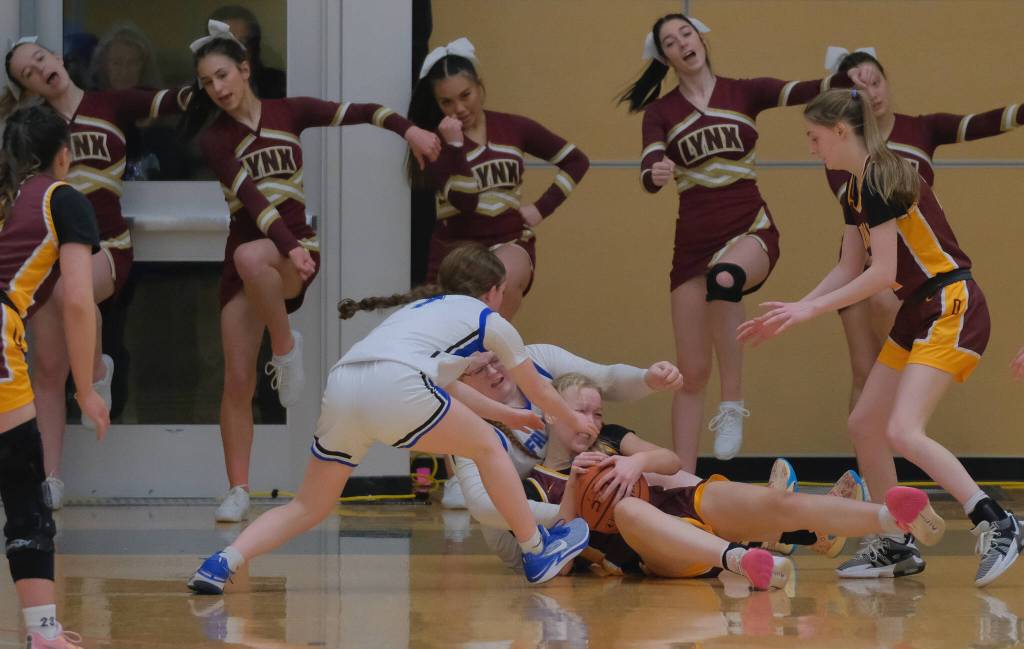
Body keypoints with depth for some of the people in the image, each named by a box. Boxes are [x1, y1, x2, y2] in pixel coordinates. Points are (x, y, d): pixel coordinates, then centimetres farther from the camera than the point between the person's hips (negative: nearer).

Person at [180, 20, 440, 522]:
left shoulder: (289, 113, 4)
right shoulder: (214, 140, 0)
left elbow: (354, 114, -5)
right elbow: (250, 196, -14)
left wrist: (407, 129, -23)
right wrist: (289, 248, -28)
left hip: (296, 246, -1)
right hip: (243, 261, 1)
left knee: (251, 258, -38)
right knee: (237, 381, -6)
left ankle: (285, 349, -17)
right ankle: (238, 491, 1)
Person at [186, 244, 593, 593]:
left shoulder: (422, 307, 40)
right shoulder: (489, 320, 25)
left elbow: (449, 389, 55)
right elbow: (540, 393, 38)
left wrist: (507, 415, 66)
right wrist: (575, 420, 57)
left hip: (341, 386, 5)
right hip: (395, 385, -5)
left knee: (310, 507, 14)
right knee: (487, 447, 19)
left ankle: (222, 563, -7)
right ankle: (538, 554, 26)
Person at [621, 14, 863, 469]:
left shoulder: (744, 93, 5)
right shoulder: (660, 112, 5)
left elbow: (801, 92, -11)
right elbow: (648, 176, -9)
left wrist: (848, 78, -31)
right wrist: (656, 174, -34)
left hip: (751, 230, -2)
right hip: (693, 241, 2)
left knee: (724, 278, -39)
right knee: (692, 373, 0)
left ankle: (732, 404, -28)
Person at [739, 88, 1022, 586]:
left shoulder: (882, 180, -18)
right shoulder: (856, 188, 12)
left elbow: (882, 273, -21)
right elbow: (849, 269, 18)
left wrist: (811, 308, -17)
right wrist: (792, 313, 14)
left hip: (952, 308, -10)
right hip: (917, 312, 10)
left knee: (903, 431, -21)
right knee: (864, 425, 10)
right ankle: (897, 547, 17)